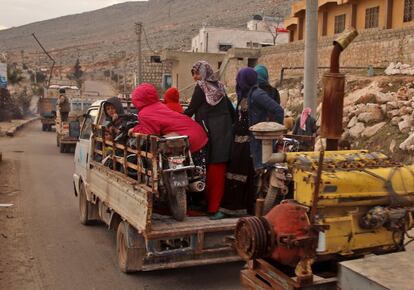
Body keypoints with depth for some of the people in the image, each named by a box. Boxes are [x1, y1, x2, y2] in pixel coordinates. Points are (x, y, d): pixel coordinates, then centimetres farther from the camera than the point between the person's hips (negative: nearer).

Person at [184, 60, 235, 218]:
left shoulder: (201, 87, -4)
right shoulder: (219, 86, 13)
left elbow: (191, 109, -4)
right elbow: (231, 109, 14)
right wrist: (229, 125, 21)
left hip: (210, 133, -5)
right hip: (224, 132, 5)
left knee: (212, 170, 0)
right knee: (219, 170, 6)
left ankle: (211, 206, 7)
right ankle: (215, 206, 9)